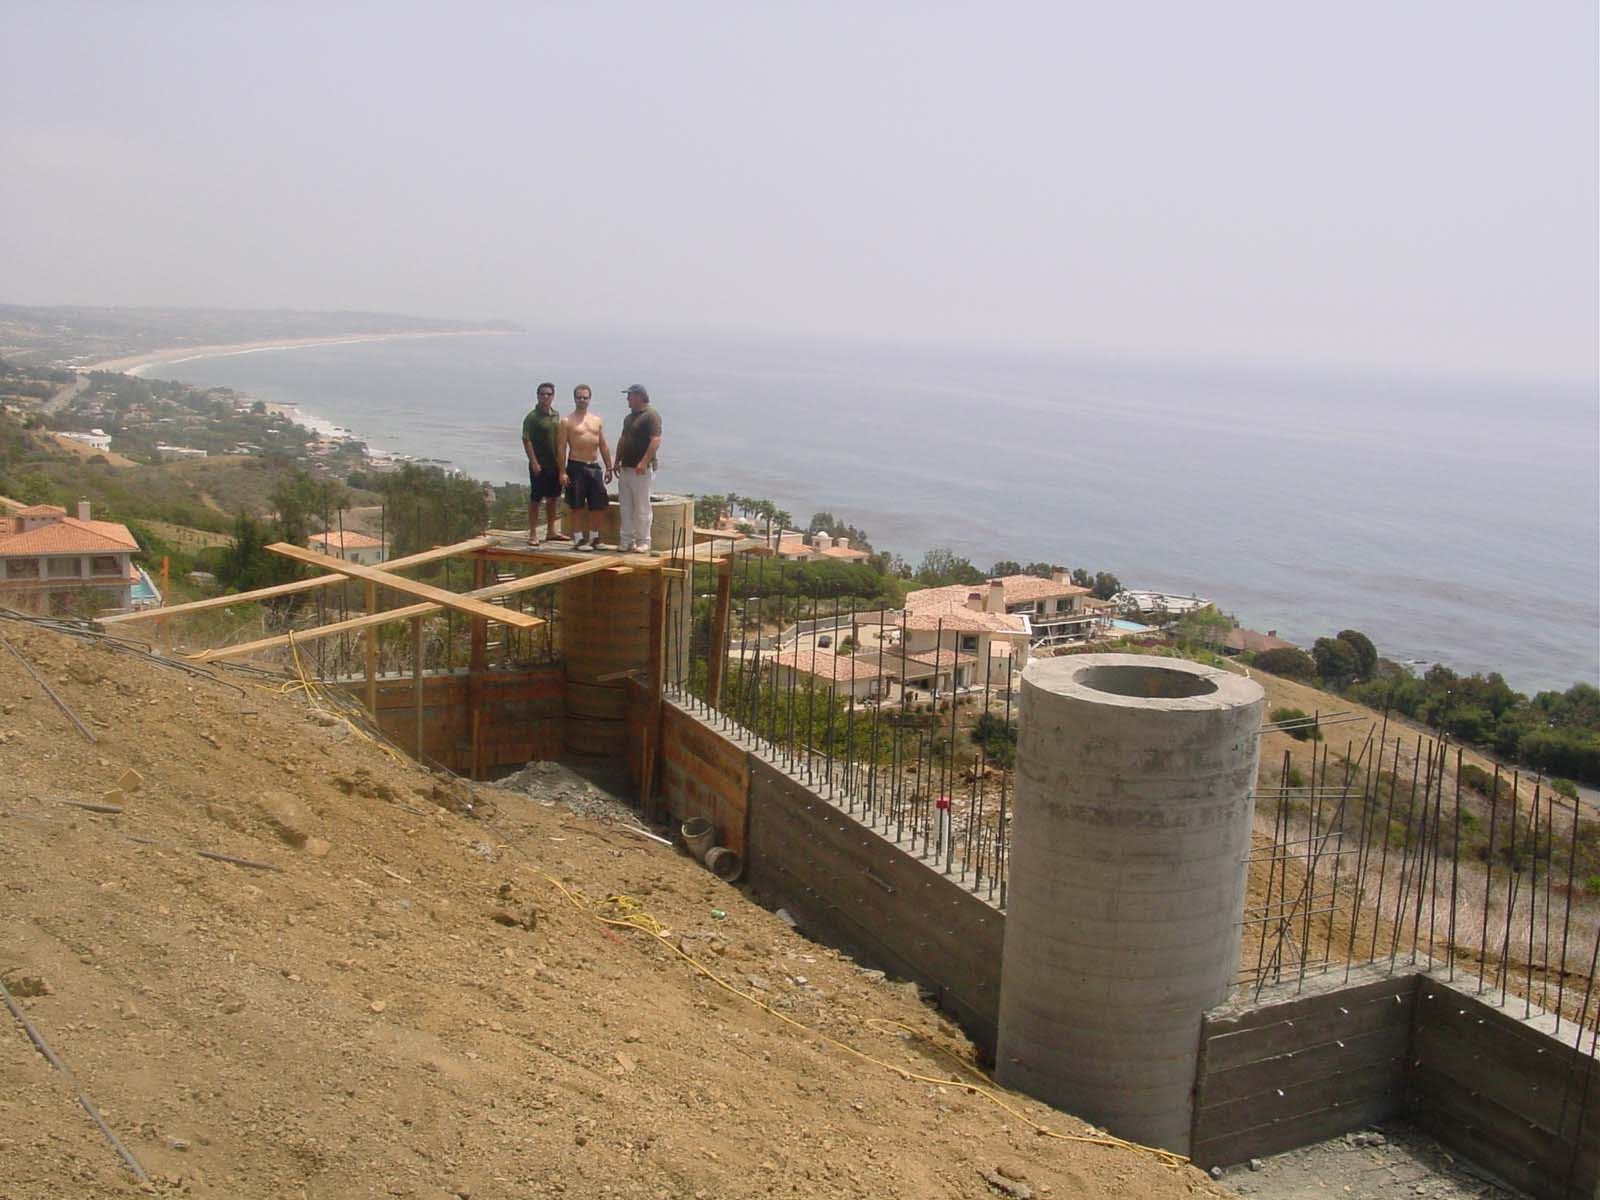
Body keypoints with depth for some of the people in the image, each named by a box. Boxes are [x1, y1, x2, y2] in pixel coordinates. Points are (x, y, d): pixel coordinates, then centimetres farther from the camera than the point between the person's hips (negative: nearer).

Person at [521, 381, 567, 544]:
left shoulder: (556, 415, 10)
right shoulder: (532, 417, -9)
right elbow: (526, 440, -13)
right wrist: (534, 462, -19)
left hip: (555, 464, 7)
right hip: (539, 465, -7)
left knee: (553, 498, 14)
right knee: (535, 499, -1)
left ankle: (551, 531, 25)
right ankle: (533, 533, 3)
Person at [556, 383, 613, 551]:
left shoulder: (597, 420, 13)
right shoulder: (567, 422, -1)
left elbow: (603, 446, 15)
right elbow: (561, 448, -5)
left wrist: (609, 468, 10)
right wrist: (562, 472, -12)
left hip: (594, 466, 5)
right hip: (576, 467, -5)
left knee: (600, 505, 4)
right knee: (577, 506, -2)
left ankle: (594, 538, 17)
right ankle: (579, 539, 6)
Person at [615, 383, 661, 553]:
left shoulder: (651, 415, -10)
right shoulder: (629, 417, 18)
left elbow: (656, 440, -19)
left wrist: (644, 462, -25)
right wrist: (618, 460, 15)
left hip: (641, 469, -9)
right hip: (626, 468, 9)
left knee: (642, 507, -5)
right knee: (626, 507, 9)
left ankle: (643, 542, -1)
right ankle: (627, 541, 15)